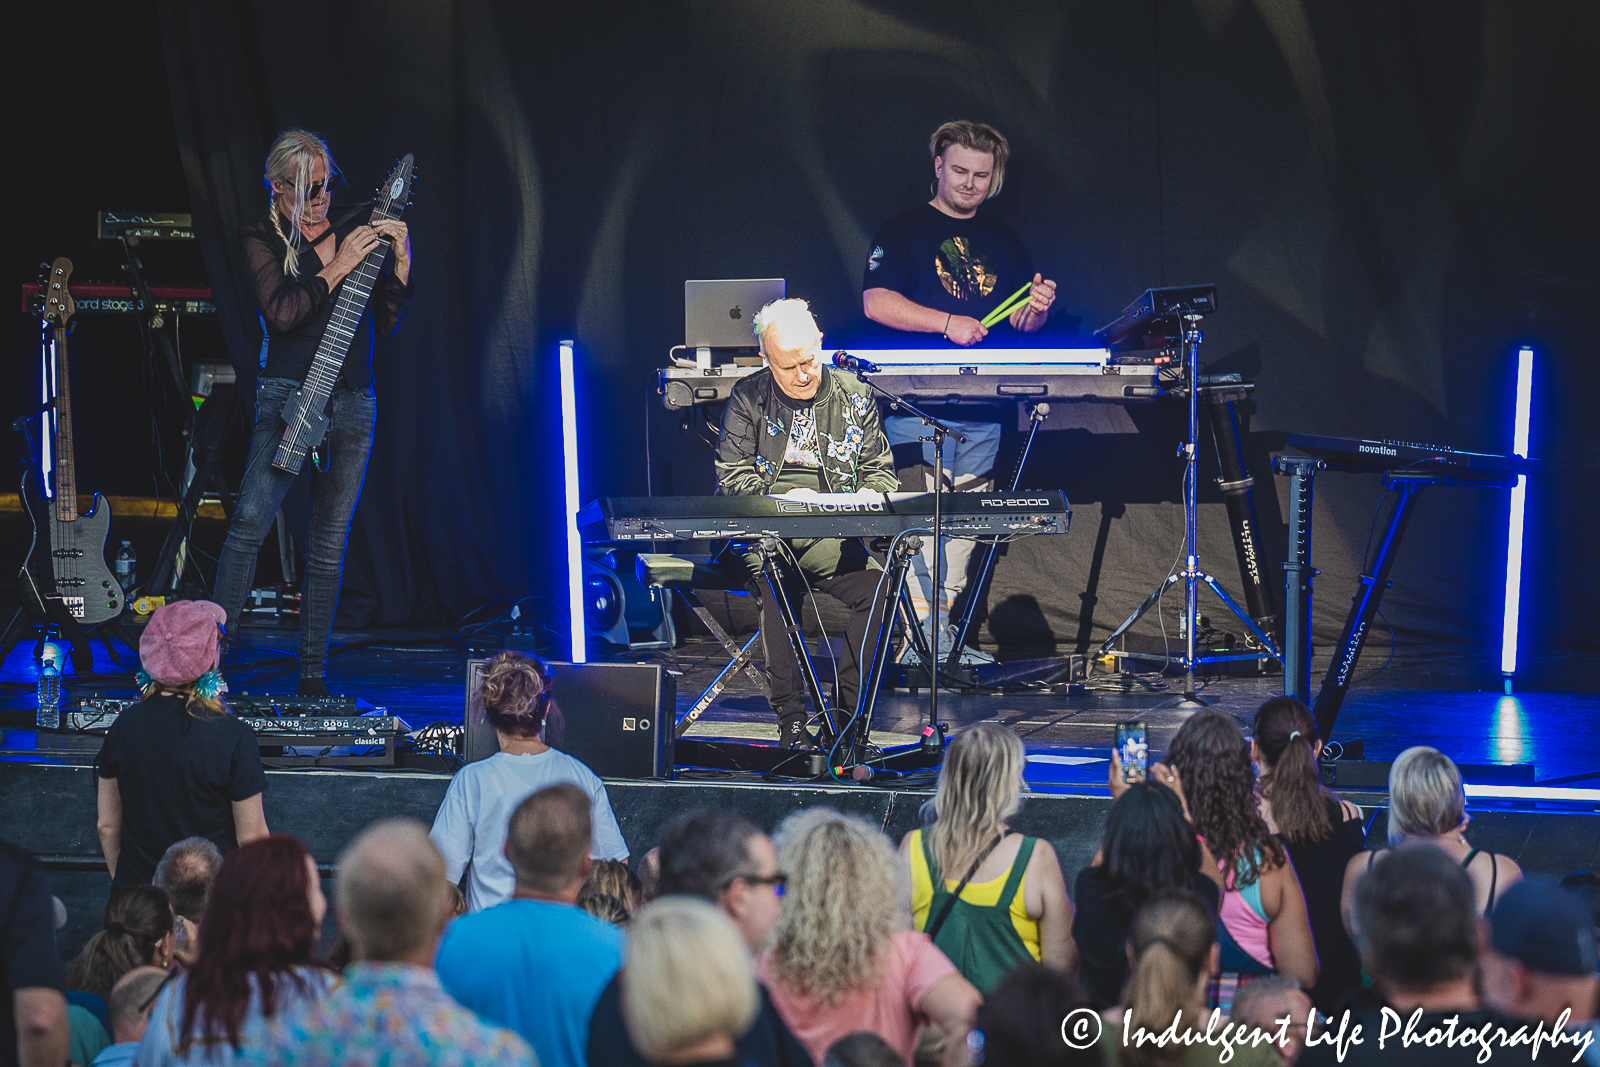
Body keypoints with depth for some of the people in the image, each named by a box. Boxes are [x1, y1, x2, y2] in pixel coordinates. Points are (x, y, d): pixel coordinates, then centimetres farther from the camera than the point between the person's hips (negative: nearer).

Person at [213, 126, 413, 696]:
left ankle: (312, 670, 7)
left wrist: (399, 261, 0)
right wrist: (337, 268, -13)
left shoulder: (354, 230, 13)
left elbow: (386, 323, 13)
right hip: (288, 394, -4)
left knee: (329, 540, 4)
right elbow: (281, 312, -14)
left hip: (353, 401, 4)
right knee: (251, 519, -20)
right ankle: (218, 642, -13)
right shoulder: (259, 241, 2)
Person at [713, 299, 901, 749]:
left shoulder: (854, 396, 11)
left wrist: (871, 493, -10)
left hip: (831, 536, 2)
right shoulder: (749, 397, 5)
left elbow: (879, 468, 15)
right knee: (776, 586, -35)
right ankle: (791, 717, -28)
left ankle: (846, 711, -18)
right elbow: (731, 476, 1)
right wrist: (782, 500, -17)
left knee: (878, 586, -27)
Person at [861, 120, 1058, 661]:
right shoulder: (902, 233, 3)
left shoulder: (1003, 242, 18)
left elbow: (1021, 323, 17)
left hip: (982, 410, 5)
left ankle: (944, 628, 8)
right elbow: (876, 302, -9)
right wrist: (948, 322, -18)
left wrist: (1037, 308, -7)